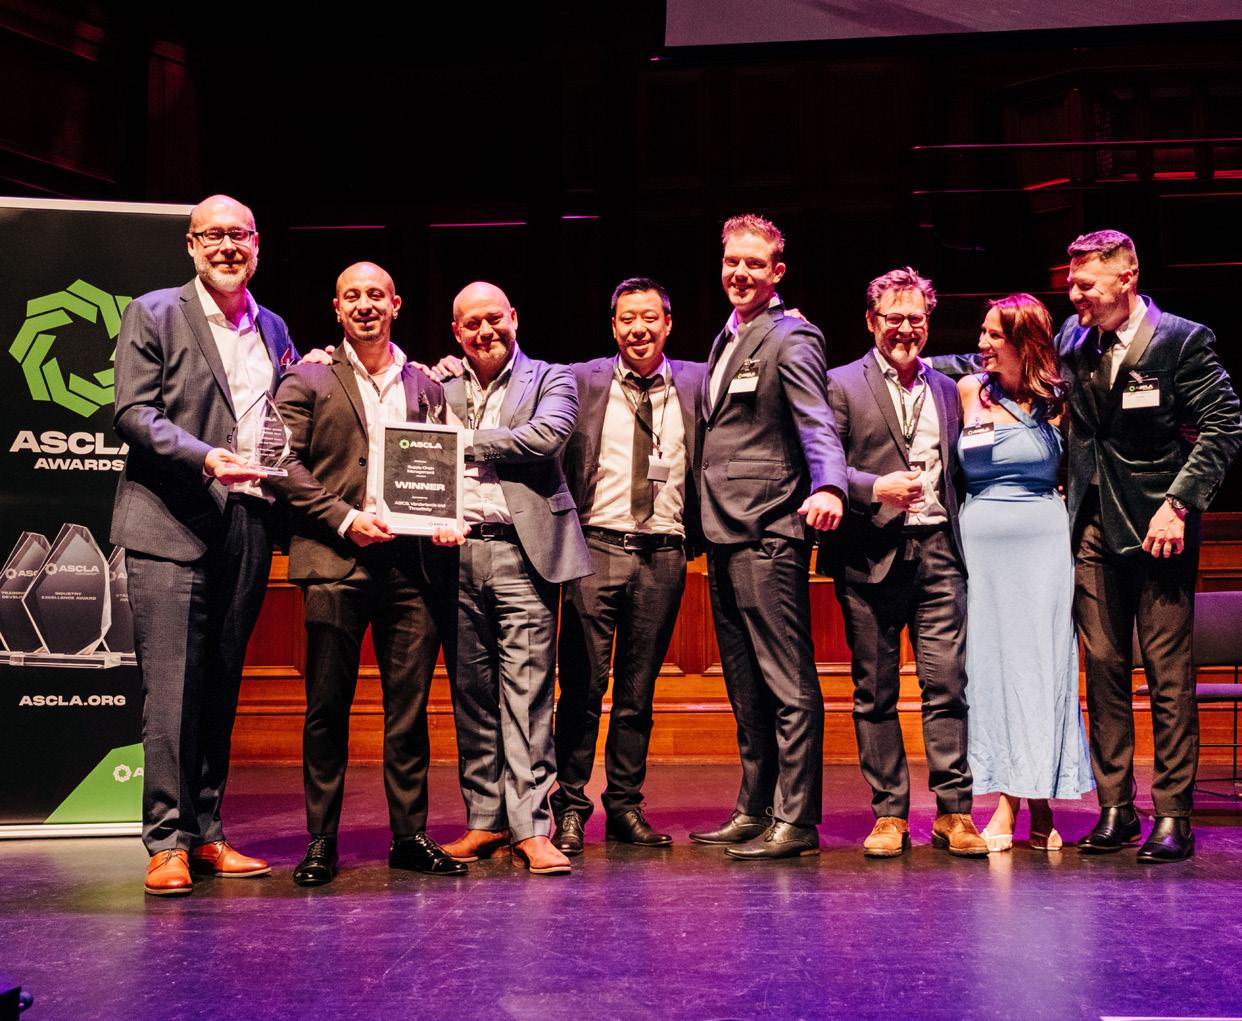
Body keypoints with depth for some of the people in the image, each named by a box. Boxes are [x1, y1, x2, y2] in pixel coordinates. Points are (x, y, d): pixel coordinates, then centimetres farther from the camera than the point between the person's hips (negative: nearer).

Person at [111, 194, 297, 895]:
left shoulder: (274, 331, 18)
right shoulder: (154, 314, 2)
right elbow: (133, 411, -7)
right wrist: (205, 457, -20)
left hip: (247, 524, 5)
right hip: (173, 525, -5)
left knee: (221, 686, 9)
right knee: (171, 687, -8)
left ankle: (207, 834, 15)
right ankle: (167, 843, -3)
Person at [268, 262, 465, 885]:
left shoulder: (425, 387, 17)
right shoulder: (307, 380, 7)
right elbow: (286, 465, 0)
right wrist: (344, 518, -10)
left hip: (412, 559, 3)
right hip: (336, 558, -3)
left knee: (410, 706, 4)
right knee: (328, 706, 0)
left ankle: (410, 835, 11)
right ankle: (321, 840, 7)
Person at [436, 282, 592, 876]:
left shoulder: (550, 380, 7)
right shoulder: (440, 389, 17)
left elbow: (547, 436, -10)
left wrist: (466, 441, -5)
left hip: (520, 549, -3)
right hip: (454, 553, 4)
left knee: (526, 693, -7)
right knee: (471, 692, 7)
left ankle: (530, 828, -7)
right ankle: (486, 820, 16)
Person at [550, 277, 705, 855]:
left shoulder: (695, 383, 7)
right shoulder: (582, 382, 4)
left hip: (663, 554, 1)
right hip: (596, 547, -1)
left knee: (639, 689, 8)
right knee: (583, 686, -1)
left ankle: (625, 807, 18)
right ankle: (570, 807, 8)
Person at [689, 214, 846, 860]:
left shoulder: (791, 339, -8)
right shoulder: (727, 339, 20)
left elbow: (817, 423, -22)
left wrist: (828, 486, -41)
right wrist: (707, 525, 17)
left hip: (768, 534, -9)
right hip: (723, 536, 9)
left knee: (787, 684, -6)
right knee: (746, 685, 14)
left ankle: (795, 822, -2)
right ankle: (755, 812, 22)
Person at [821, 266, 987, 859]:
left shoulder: (946, 390, 18)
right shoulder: (842, 386, 5)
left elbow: (955, 471, 20)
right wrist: (874, 488, -16)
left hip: (938, 550, 3)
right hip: (871, 557, -3)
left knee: (947, 682, -4)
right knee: (875, 691, 2)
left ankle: (953, 812, 2)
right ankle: (889, 815, 10)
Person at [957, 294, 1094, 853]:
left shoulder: (1055, 402, 5)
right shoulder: (968, 392, 6)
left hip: (1043, 542, -1)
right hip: (982, 542, 1)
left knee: (1042, 663, -2)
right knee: (991, 664, 0)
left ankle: (1042, 807, 4)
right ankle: (1005, 803, 3)